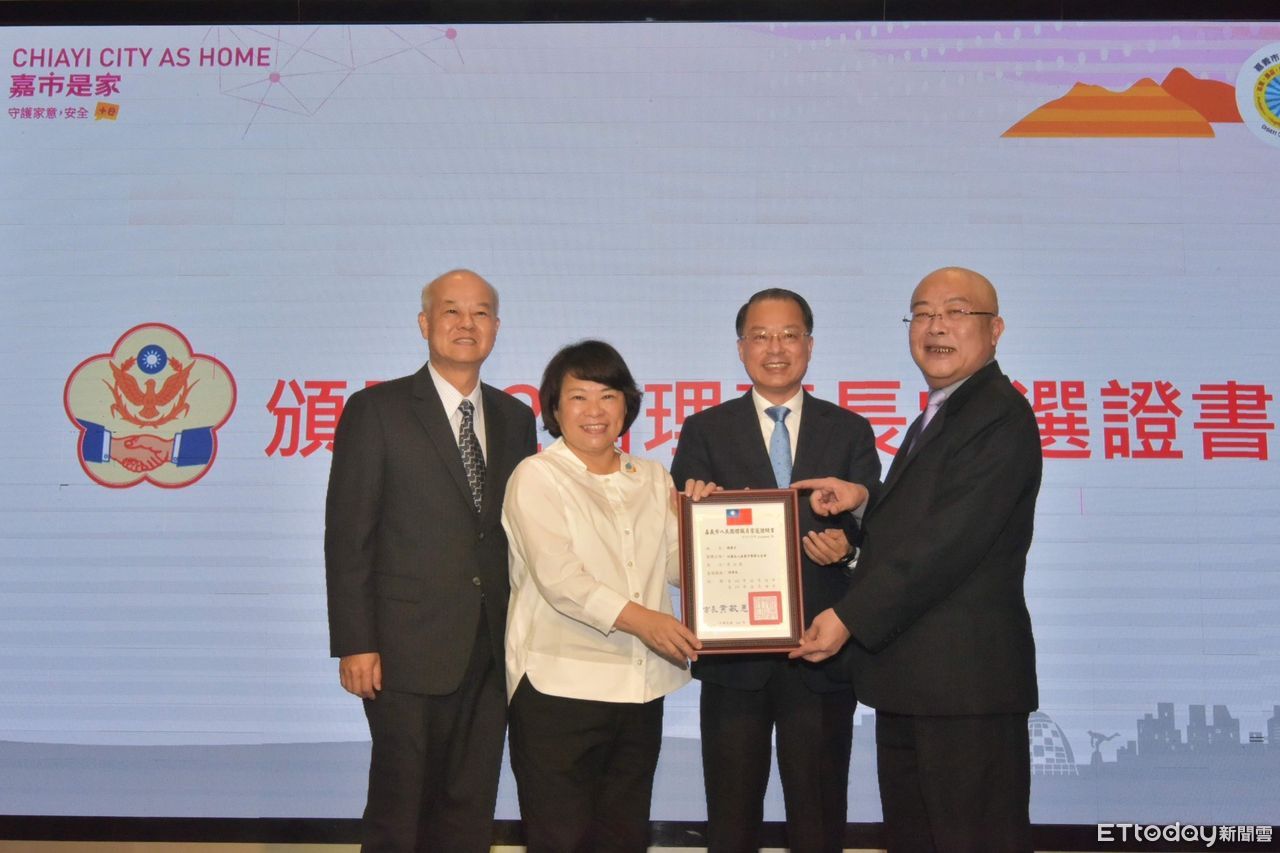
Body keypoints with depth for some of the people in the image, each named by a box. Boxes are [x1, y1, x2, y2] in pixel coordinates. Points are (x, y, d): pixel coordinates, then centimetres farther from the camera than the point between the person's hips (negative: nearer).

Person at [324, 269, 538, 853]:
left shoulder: (515, 418, 11)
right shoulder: (376, 410, -4)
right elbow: (347, 536, -7)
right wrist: (355, 645, -12)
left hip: (491, 650, 5)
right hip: (408, 647, -4)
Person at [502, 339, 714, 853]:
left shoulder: (653, 479, 14)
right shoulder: (537, 477, -3)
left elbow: (678, 569, 12)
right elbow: (557, 576, -15)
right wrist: (639, 619, -23)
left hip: (640, 687, 5)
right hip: (560, 686, -5)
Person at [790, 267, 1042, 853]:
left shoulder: (1000, 415, -13)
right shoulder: (937, 416, 20)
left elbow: (950, 540, -21)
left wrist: (850, 618, -18)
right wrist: (864, 500, 1)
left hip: (965, 678, -10)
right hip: (907, 678, 10)